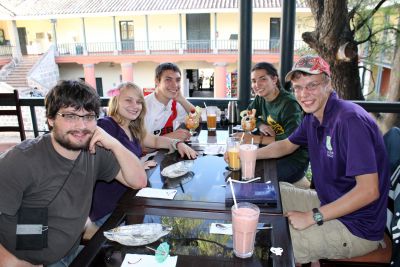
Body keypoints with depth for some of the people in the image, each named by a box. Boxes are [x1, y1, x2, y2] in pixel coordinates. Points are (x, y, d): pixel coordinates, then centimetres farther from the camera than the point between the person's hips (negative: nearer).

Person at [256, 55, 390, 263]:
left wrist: (312, 217, -24)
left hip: (356, 228, -8)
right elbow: (286, 145, 18)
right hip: (329, 202, 9)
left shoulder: (350, 120, -26)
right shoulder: (313, 117, 1)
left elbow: (368, 190, -29)